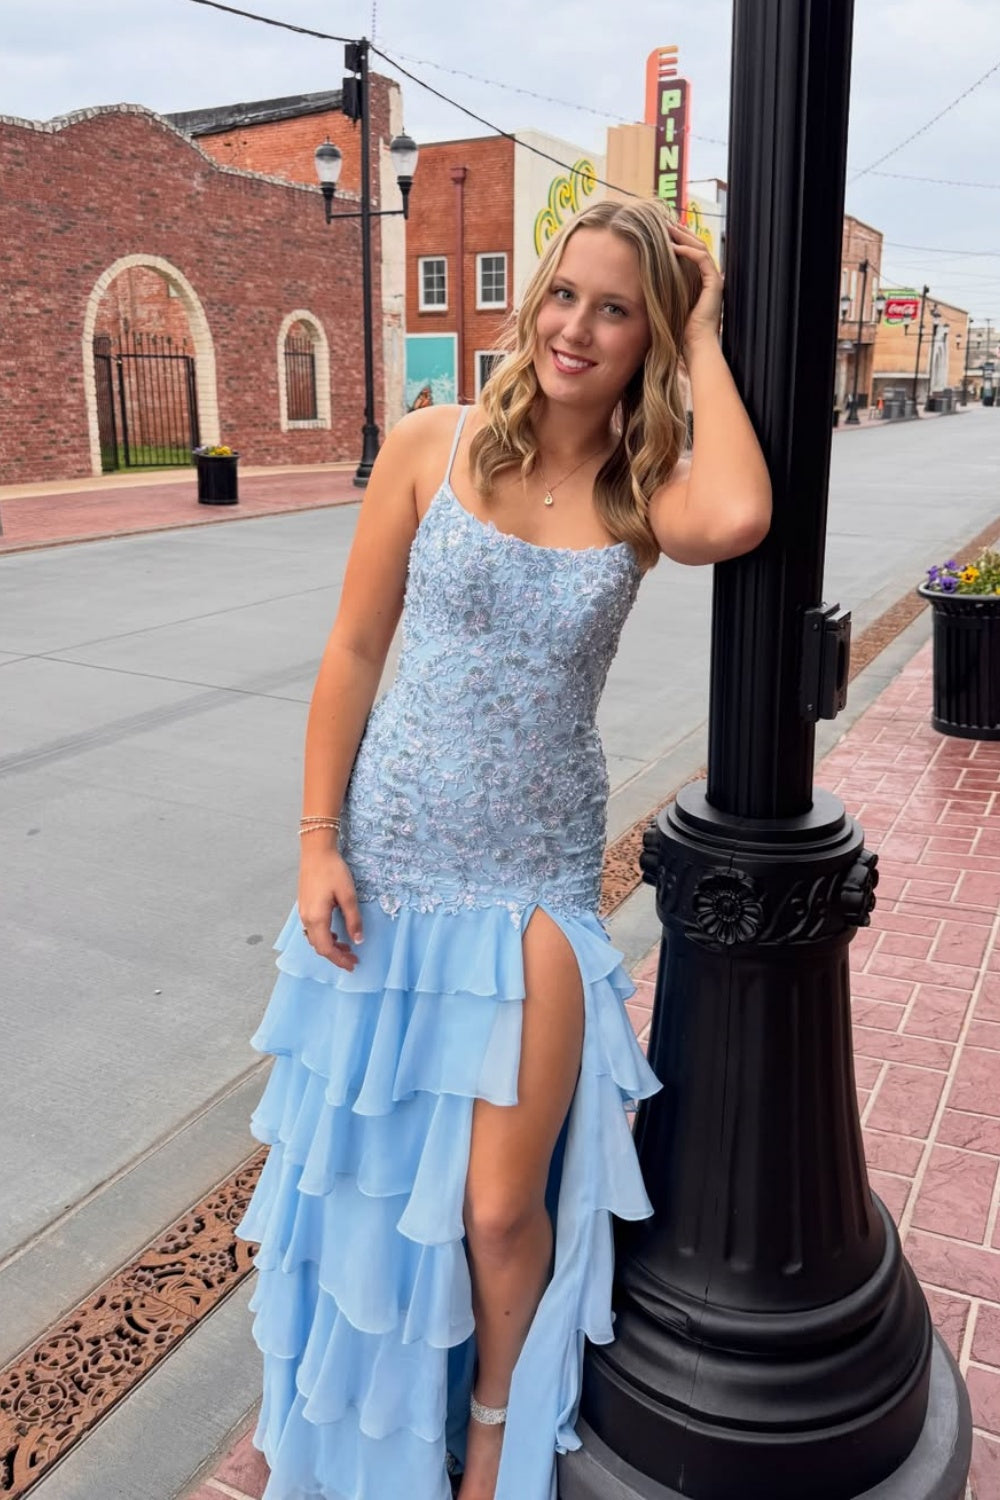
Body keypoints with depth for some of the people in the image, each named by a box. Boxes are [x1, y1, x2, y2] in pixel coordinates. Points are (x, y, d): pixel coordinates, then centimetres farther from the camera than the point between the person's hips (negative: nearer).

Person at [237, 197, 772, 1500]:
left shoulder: (646, 494, -3)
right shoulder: (435, 447, -4)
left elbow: (736, 522, -28)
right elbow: (353, 650, -2)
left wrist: (705, 340, -13)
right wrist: (318, 840, -5)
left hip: (537, 889, 0)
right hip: (389, 866, 1)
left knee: (500, 1207, 3)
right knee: (368, 1162, 18)